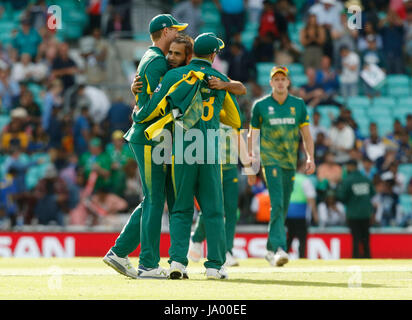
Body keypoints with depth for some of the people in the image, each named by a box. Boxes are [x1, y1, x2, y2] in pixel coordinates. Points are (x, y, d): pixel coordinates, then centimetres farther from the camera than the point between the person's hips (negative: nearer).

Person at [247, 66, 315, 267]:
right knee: (277, 204, -19)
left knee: (283, 208, 7)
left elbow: (306, 134, 11)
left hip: (290, 161, 4)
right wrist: (251, 162, 0)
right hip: (270, 160, -4)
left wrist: (310, 158, -2)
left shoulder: (298, 105, 9)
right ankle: (279, 248, -29)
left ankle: (271, 250, 19)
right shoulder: (260, 106, 3)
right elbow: (252, 135, 8)